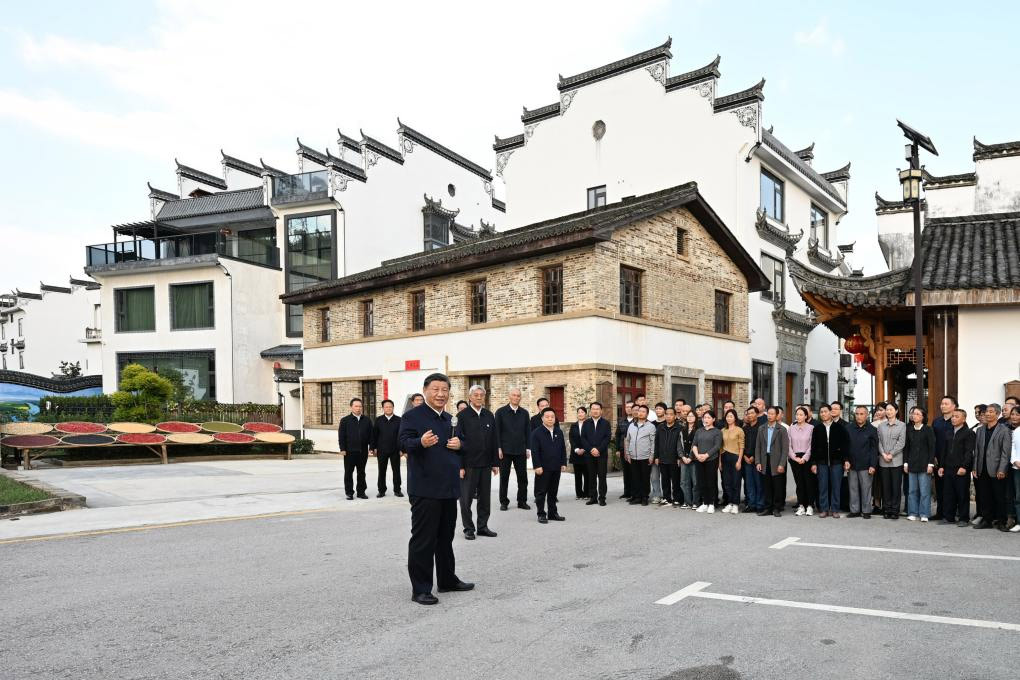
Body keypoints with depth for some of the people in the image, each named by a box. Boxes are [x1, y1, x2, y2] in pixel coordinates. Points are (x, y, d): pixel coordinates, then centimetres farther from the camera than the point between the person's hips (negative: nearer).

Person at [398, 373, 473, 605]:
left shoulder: (450, 419, 16)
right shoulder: (413, 416, -7)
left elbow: (458, 443, 25)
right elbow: (404, 442, -18)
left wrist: (459, 445, 1)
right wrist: (421, 442, -38)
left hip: (449, 488, 8)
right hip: (425, 488, -8)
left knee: (446, 537, 18)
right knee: (423, 540, -3)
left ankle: (448, 580, 31)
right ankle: (420, 589, 4)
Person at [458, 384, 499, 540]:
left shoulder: (489, 416, 8)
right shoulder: (462, 416, -5)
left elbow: (494, 441, 11)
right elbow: (458, 441, -7)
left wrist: (495, 463, 8)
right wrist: (459, 466, -11)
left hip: (486, 464, 4)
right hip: (468, 465, -4)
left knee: (485, 498, 10)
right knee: (466, 498, 4)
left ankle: (483, 526, 21)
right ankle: (468, 529, 15)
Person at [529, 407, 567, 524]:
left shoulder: (559, 432, 10)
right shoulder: (537, 433, -6)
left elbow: (563, 449, 13)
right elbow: (535, 451, -10)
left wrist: (563, 463, 7)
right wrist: (537, 466, -15)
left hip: (556, 468, 5)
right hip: (543, 468, -5)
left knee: (553, 492, 12)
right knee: (541, 492, 1)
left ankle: (553, 513, 20)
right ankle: (541, 515, 8)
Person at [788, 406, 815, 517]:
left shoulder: (811, 428, -3)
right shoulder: (792, 428, 7)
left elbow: (811, 445, -5)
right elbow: (789, 445, 6)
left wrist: (804, 458, -11)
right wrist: (795, 457, -3)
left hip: (807, 458, -3)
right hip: (795, 458, 3)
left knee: (809, 482, -1)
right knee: (799, 482, 5)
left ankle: (810, 506, 8)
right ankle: (801, 506, 10)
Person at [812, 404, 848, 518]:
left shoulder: (839, 427, 2)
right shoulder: (817, 428, 6)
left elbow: (846, 443, 1)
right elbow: (813, 447, 7)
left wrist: (846, 459, -6)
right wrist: (813, 463, 2)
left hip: (836, 461, -1)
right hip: (822, 462, 1)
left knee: (836, 486, 3)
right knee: (823, 487, 3)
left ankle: (835, 509, 11)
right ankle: (824, 509, 9)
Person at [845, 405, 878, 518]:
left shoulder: (872, 430, 0)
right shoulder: (849, 428, 6)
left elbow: (874, 449, -1)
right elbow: (845, 446, 10)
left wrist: (872, 465, -7)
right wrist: (846, 460, 0)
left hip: (865, 466, -3)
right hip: (851, 465, 3)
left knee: (866, 489, 1)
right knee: (853, 488, 6)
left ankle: (866, 511, 10)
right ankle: (854, 510, 14)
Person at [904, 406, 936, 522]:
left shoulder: (928, 429, -1)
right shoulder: (909, 430, 9)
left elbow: (932, 447, -4)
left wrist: (930, 464, -9)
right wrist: (905, 463, 6)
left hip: (924, 464, -4)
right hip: (912, 464, 4)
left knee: (924, 490, -3)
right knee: (912, 490, 5)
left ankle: (924, 514, 3)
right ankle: (913, 513, 11)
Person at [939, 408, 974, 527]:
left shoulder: (969, 433, -4)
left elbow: (969, 452, -12)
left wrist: (964, 467, -19)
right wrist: (941, 466, 13)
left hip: (961, 470, -6)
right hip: (948, 469, 6)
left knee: (962, 495, 1)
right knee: (948, 494, 7)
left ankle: (963, 518, 9)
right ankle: (948, 517, 14)